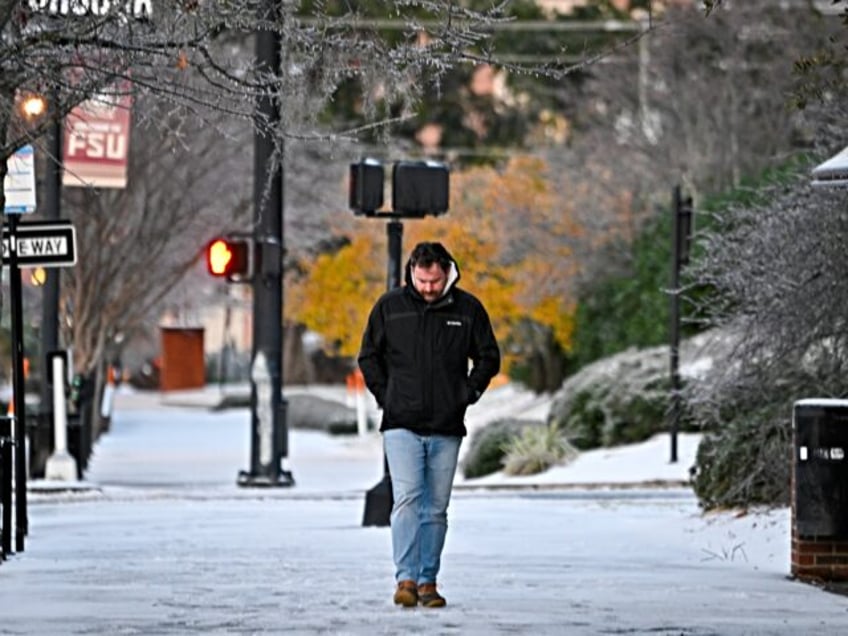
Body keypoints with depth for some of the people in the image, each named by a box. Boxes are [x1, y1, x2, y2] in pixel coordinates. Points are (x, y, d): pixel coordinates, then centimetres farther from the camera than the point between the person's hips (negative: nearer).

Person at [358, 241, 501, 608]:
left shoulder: (467, 309, 5)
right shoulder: (390, 306, 3)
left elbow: (489, 358, 14)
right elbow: (369, 357, 13)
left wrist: (467, 394, 4)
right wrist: (385, 396, 3)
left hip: (446, 429, 2)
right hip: (401, 426, -2)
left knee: (436, 508, 5)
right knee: (407, 500, -14)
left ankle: (428, 581, 11)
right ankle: (406, 579, -18)